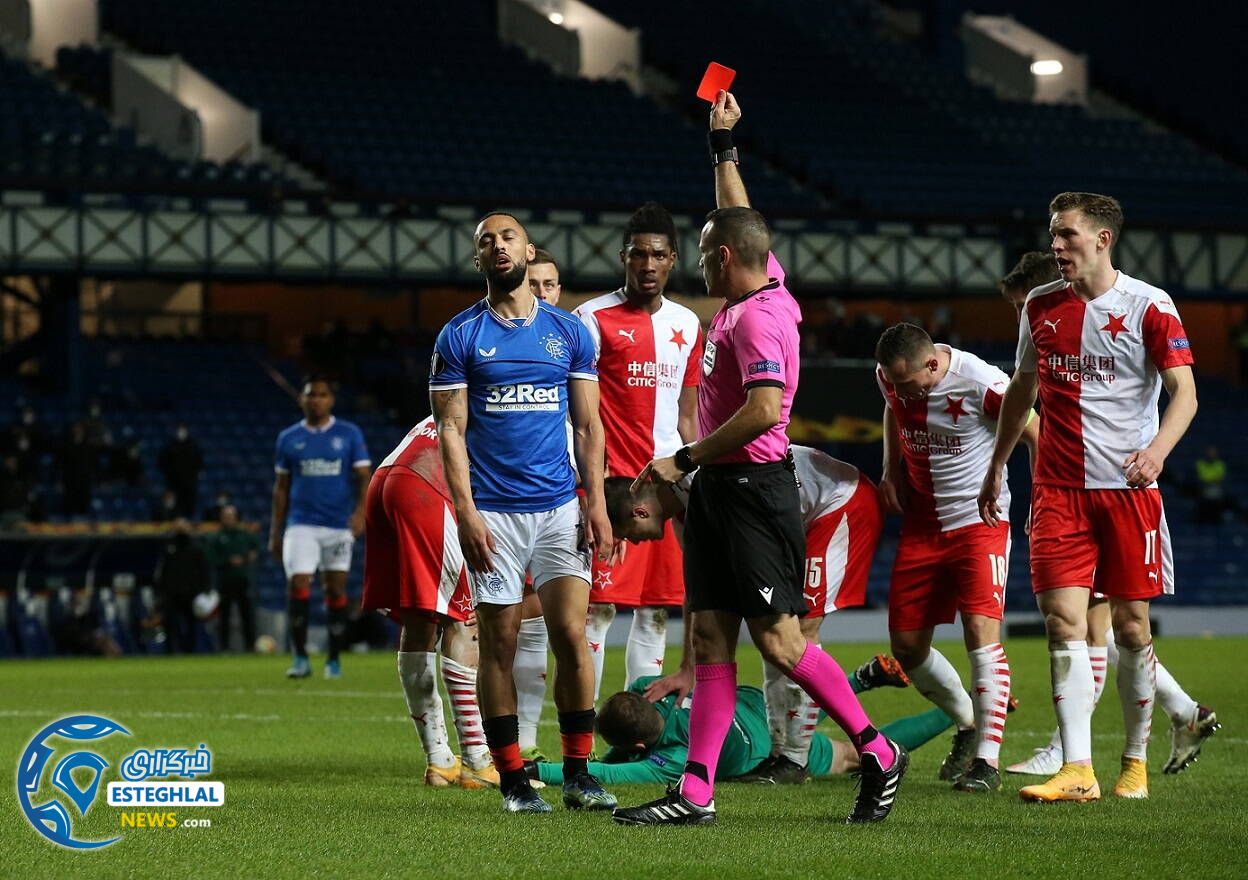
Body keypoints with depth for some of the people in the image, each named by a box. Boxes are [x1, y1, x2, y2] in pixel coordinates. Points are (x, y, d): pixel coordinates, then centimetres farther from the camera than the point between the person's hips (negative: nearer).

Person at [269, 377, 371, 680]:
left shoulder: (349, 435, 4)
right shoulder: (288, 438, 8)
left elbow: (364, 477, 0)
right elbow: (281, 487, 13)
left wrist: (360, 511, -18)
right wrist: (275, 533, 10)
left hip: (339, 526, 0)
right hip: (301, 526, 0)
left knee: (336, 590, 3)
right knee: (298, 587, -13)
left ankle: (334, 659, 14)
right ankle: (300, 658, -6)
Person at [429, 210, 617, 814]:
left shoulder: (569, 332, 9)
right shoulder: (460, 336, 3)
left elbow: (587, 425, 10)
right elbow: (451, 430, -1)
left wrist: (596, 503, 0)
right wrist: (466, 511, -11)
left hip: (559, 506, 1)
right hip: (493, 511, -1)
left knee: (571, 636, -6)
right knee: (499, 645, 1)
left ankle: (578, 774, 2)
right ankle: (514, 781, 6)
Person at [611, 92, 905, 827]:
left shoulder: (756, 317, -17)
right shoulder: (764, 285, 10)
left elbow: (764, 410, -28)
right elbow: (739, 219, 30)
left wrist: (685, 460, -21)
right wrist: (724, 147, 34)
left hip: (753, 487, -10)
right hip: (718, 489, 10)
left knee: (778, 639, -8)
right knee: (710, 637, 4)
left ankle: (879, 753, 3)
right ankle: (696, 792, 2)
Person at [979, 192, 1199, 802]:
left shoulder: (1149, 306, -5)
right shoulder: (1040, 306, 9)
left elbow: (1184, 390, -11)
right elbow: (1022, 388, 23)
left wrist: (1157, 449, -29)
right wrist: (996, 465, 25)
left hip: (1128, 487, -3)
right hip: (1058, 489, 3)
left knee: (1131, 625, 3)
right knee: (1063, 621, -9)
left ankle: (1135, 762, 18)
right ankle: (1077, 771, -14)